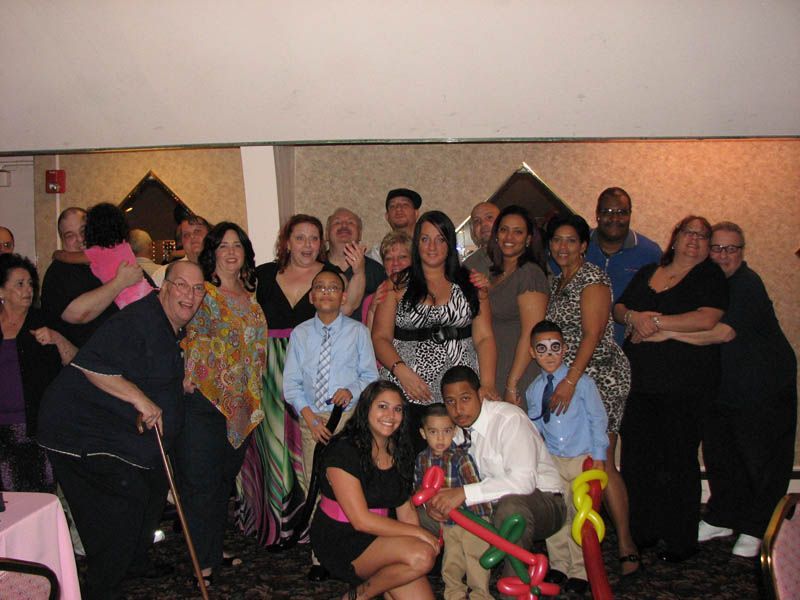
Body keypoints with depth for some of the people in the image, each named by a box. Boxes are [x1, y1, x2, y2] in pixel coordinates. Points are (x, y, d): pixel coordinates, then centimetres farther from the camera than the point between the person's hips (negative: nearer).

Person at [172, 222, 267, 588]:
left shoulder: (249, 297, 12)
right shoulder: (202, 293, -7)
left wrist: (252, 396, 16)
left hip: (239, 403, 7)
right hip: (204, 399, -6)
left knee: (225, 479, 17)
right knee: (201, 482, -1)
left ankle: (215, 549, 33)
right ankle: (202, 562, 9)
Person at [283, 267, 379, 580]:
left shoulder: (358, 331, 4)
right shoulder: (300, 334, 8)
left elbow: (370, 375, 5)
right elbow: (291, 383, 6)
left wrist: (352, 390, -15)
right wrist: (309, 417, -5)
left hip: (349, 415, -1)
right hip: (312, 416, 2)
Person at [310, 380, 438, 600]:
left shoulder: (400, 453, 8)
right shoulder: (344, 451, -16)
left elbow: (406, 511, 8)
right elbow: (361, 520, -19)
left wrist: (426, 538, -11)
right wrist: (419, 533, -18)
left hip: (377, 540, 7)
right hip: (340, 543, -7)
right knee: (422, 556, -25)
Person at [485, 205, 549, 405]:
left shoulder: (530, 273, -11)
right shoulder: (496, 275, 15)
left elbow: (531, 335, -17)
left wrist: (512, 384, -19)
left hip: (521, 377, -7)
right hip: (494, 377, 7)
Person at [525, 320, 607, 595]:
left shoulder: (582, 382, -6)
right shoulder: (533, 390, 5)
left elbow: (598, 419, -3)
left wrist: (598, 455, -6)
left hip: (583, 458, -3)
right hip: (552, 460, 3)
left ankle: (580, 571, 15)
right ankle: (558, 565, 24)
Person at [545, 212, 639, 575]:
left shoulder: (592, 280, -9)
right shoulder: (557, 282, 16)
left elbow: (592, 335, -18)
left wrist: (569, 381, -25)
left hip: (599, 376, -7)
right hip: (567, 378, 8)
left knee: (599, 461, -9)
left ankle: (626, 545, 0)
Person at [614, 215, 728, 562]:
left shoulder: (711, 276, 0)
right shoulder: (647, 273, 17)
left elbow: (706, 319, -16)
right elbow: (618, 308, 16)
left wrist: (654, 322, -13)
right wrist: (633, 317, -7)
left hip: (685, 385, -5)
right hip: (640, 381, 5)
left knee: (680, 460, 1)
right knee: (635, 456, 7)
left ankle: (682, 541, 16)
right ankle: (642, 531, 22)